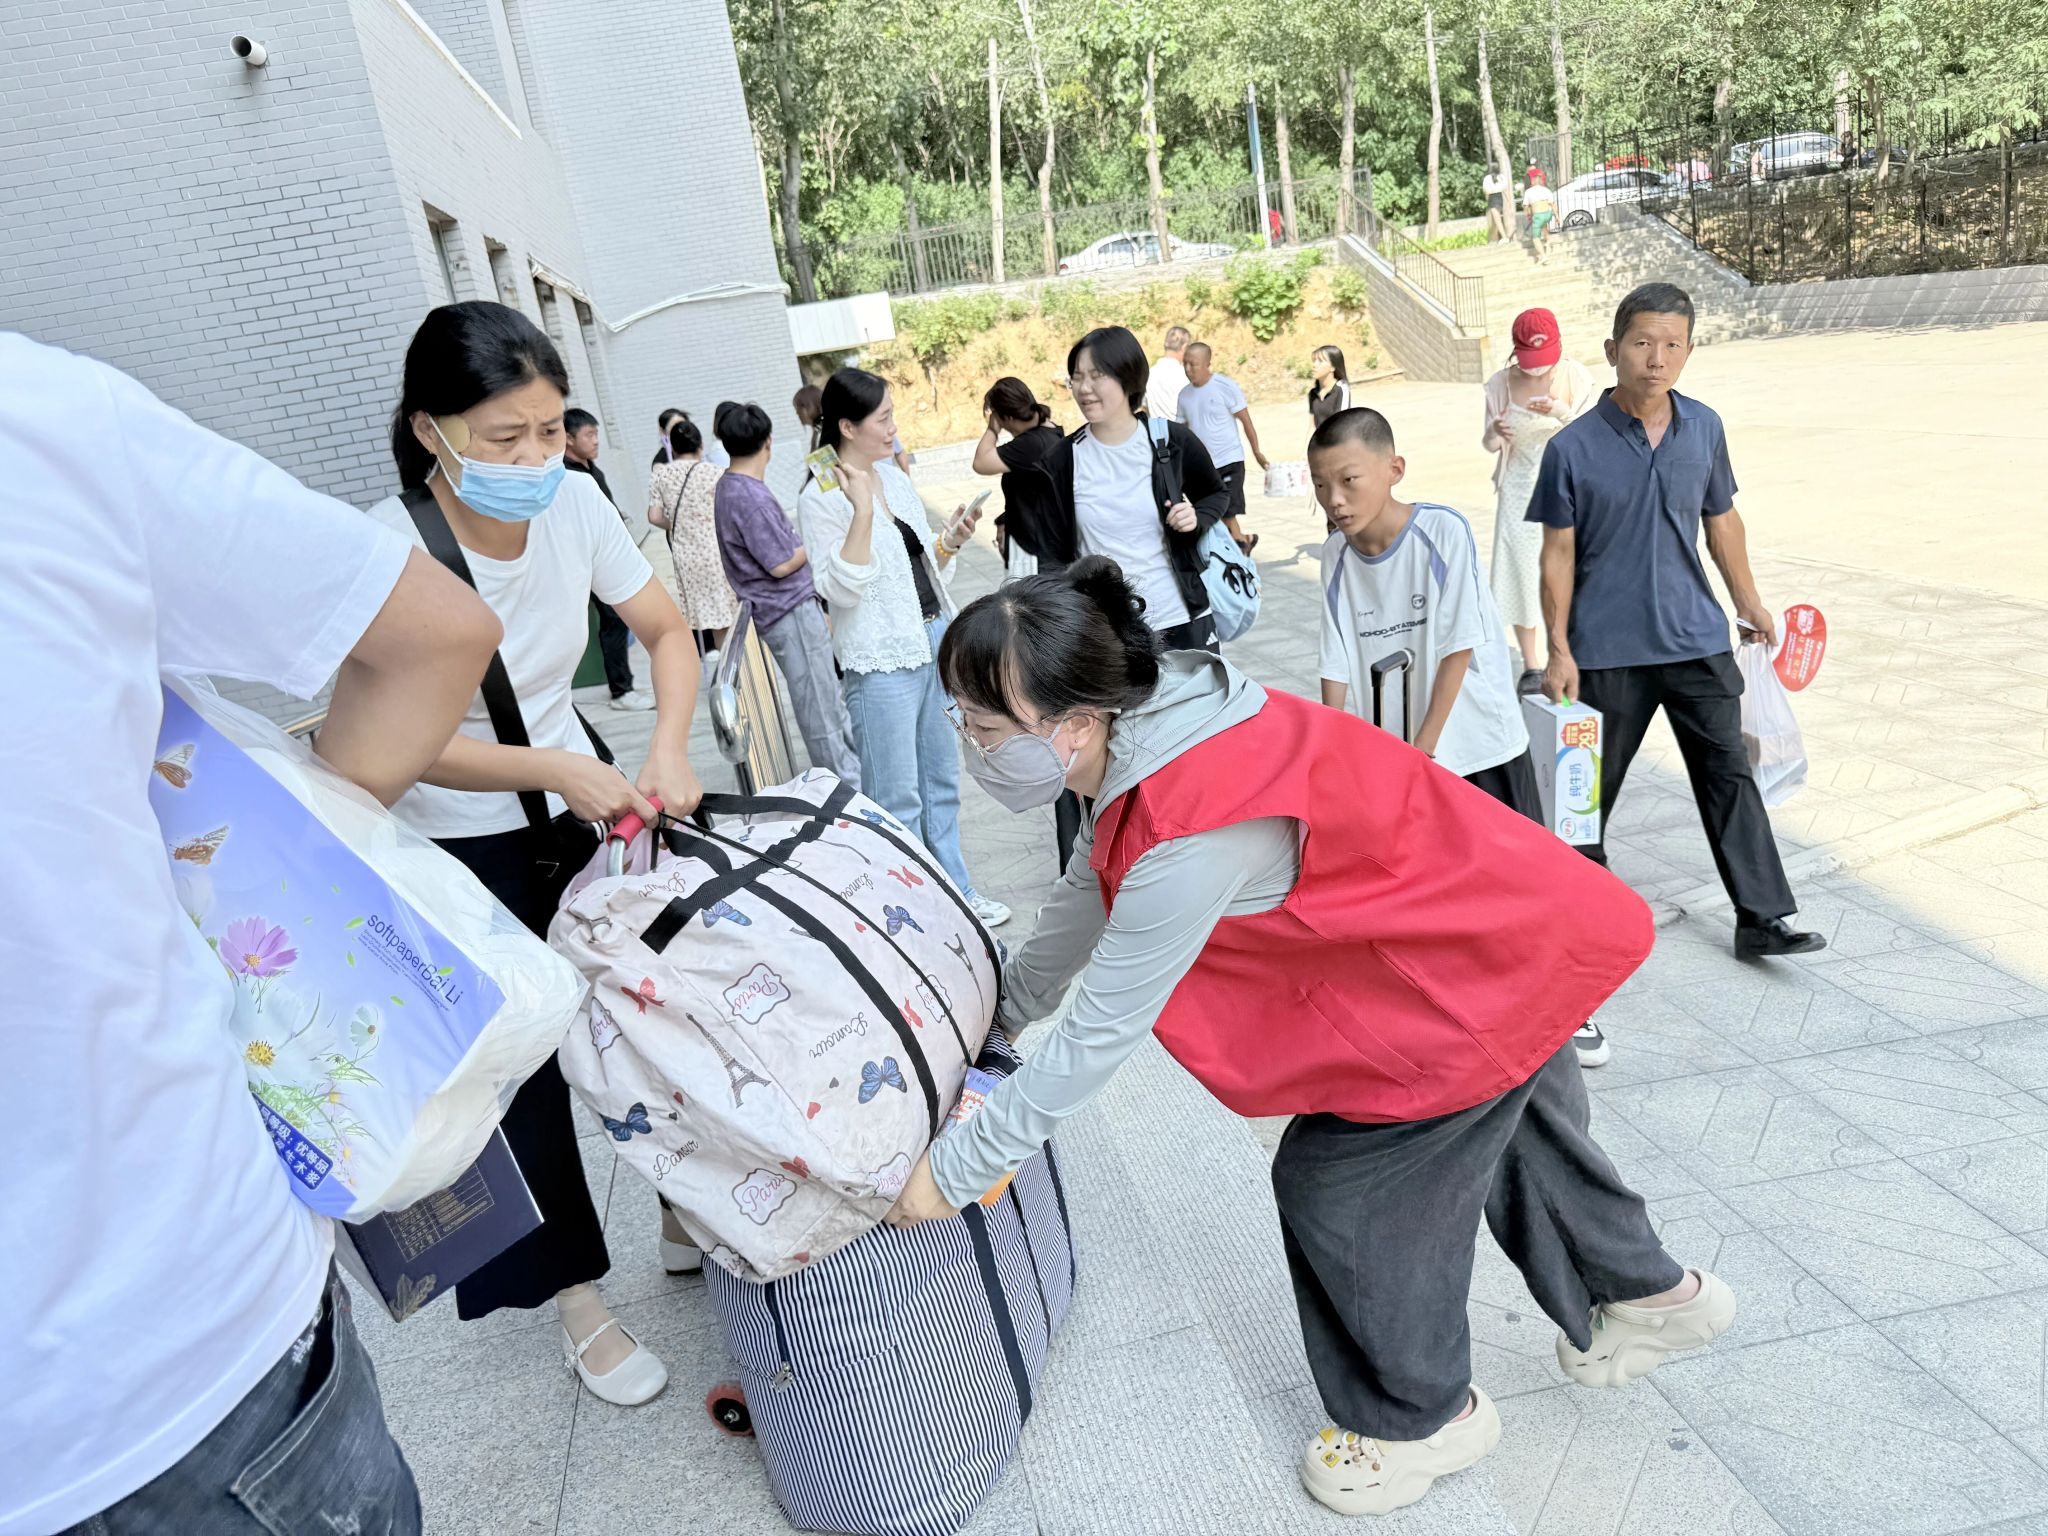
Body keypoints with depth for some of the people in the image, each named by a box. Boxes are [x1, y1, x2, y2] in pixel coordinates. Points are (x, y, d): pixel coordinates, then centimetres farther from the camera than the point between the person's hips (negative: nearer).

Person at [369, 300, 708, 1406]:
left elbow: (666, 629, -2)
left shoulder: (573, 503, -12)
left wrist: (668, 748, -18)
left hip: (581, 809, 4)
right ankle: (578, 1302, 26)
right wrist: (557, 769, -36)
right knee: (520, 1075, 5)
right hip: (455, 849, -4)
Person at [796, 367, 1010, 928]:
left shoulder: (894, 475, 10)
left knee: (942, 779, 17)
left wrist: (951, 541, -1)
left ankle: (955, 890, 31)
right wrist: (862, 511, -25)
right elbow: (841, 589, -19)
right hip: (882, 659, -8)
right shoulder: (821, 497, -12)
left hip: (934, 638, 8)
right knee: (896, 797, 1)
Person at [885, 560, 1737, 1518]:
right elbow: (1084, 899, 8)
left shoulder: (1196, 837, -37)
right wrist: (998, 1011, 20)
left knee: (1340, 1180, 5)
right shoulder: (1142, 736, -7)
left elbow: (1099, 1034, -28)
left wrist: (953, 1170, -16)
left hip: (1475, 980, -9)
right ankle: (1652, 1294, 56)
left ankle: (1420, 1418, 32)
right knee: (1513, 1136, 29)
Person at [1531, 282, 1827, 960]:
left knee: (1728, 774, 5)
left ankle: (1761, 919, 12)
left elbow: (1721, 520, 15)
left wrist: (1749, 602, 19)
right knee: (1593, 784, 10)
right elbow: (1558, 555, -7)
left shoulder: (1704, 428, 2)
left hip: (1696, 638, 4)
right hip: (1608, 651, -3)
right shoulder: (1573, 448, -10)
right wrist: (1558, 651, -9)